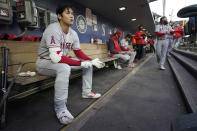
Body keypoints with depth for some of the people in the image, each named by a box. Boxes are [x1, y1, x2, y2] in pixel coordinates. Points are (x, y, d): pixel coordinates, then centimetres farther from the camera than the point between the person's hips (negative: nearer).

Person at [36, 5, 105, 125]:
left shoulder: (73, 33, -1)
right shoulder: (53, 30, -25)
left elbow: (79, 52, 6)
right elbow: (56, 58, -33)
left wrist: (92, 61, -10)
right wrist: (81, 63, -30)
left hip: (62, 61, 8)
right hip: (44, 62, -8)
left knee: (88, 63, 5)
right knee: (64, 68, -40)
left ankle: (87, 92, 15)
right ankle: (60, 108, -25)